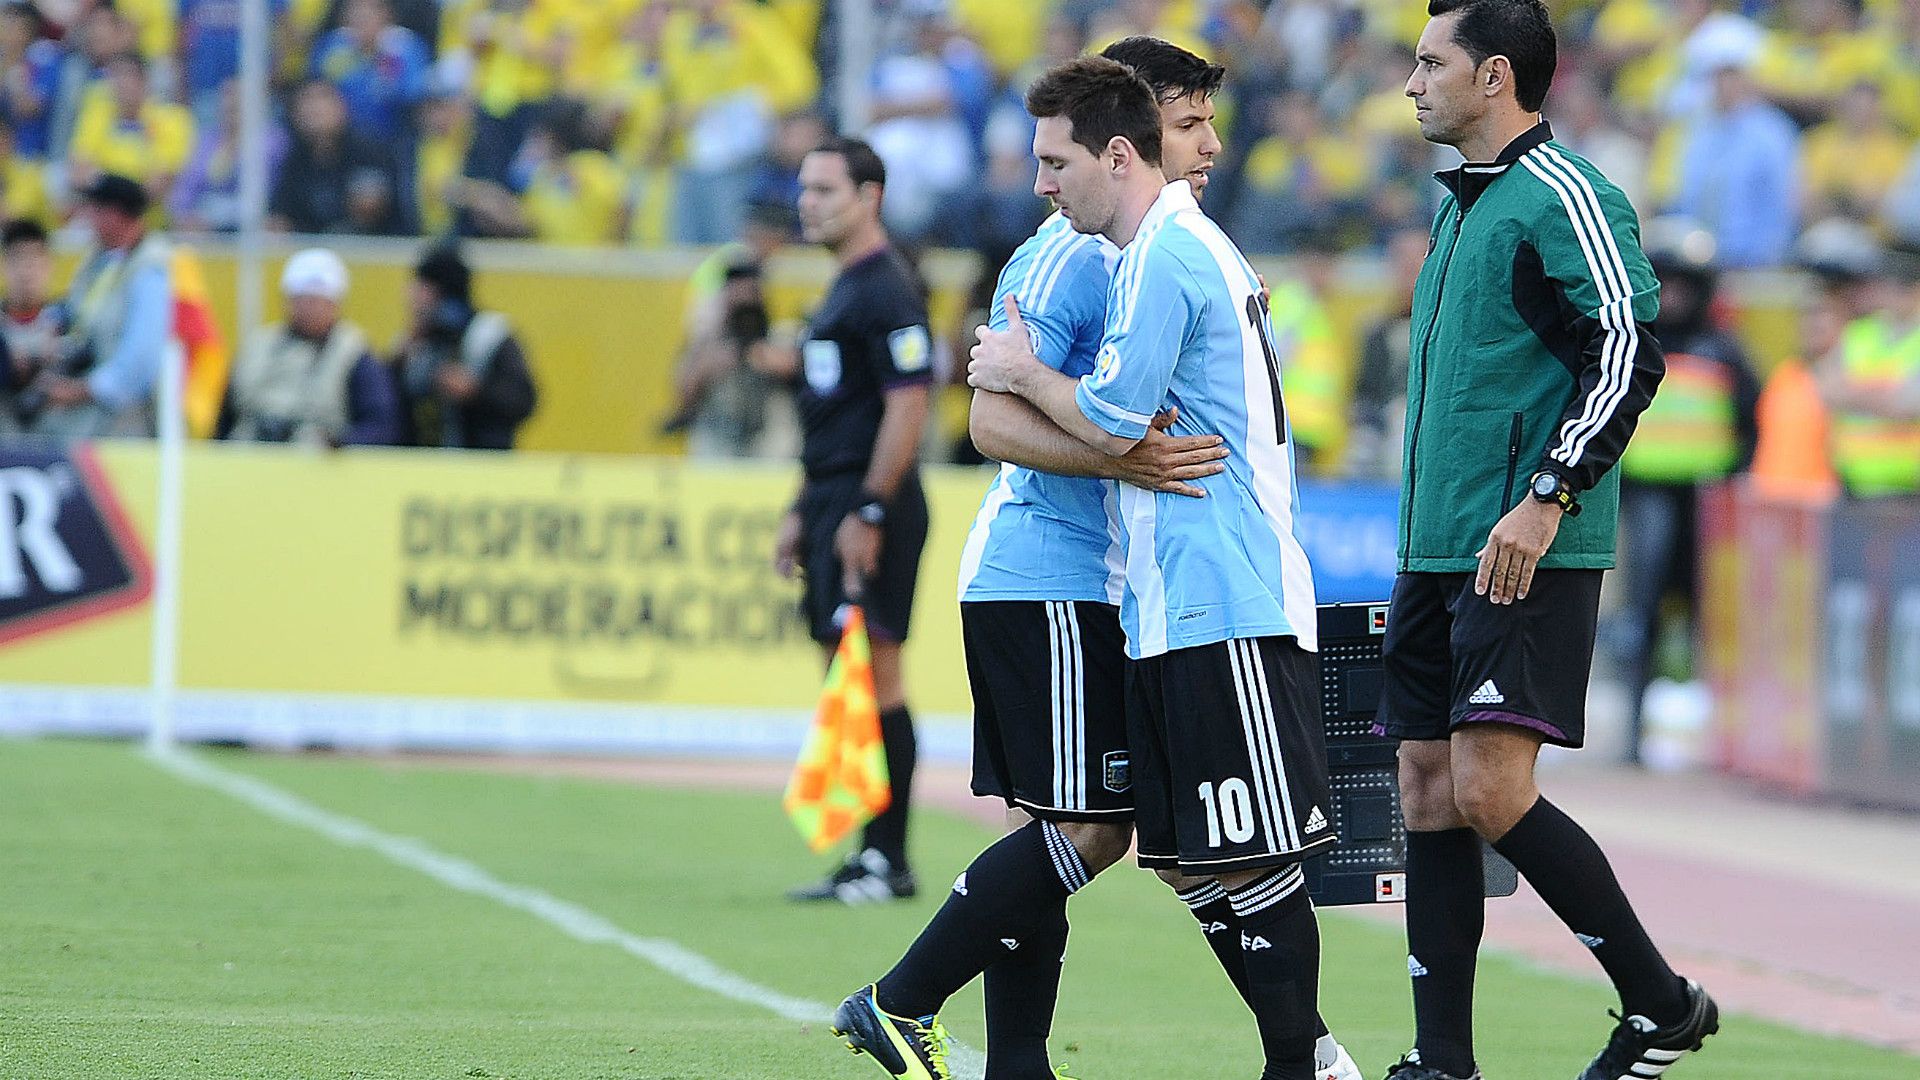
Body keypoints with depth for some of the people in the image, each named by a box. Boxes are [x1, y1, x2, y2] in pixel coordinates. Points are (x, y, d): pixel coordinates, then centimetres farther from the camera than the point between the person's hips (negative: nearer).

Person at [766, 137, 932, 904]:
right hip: (833, 500, 10)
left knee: (874, 670, -10)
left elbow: (907, 404, -20)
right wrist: (803, 511, 23)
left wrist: (868, 512, -22)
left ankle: (890, 860, -8)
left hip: (871, 505, -10)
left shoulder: (887, 289, -12)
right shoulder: (844, 289, 19)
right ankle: (872, 856, 12)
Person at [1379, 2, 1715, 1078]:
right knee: (1429, 791, 5)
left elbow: (1632, 353, -19)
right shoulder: (1462, 206, 19)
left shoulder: (1563, 199, -10)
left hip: (1530, 553, -9)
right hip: (1438, 550, 9)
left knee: (1490, 791, -16)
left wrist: (1547, 498, -23)